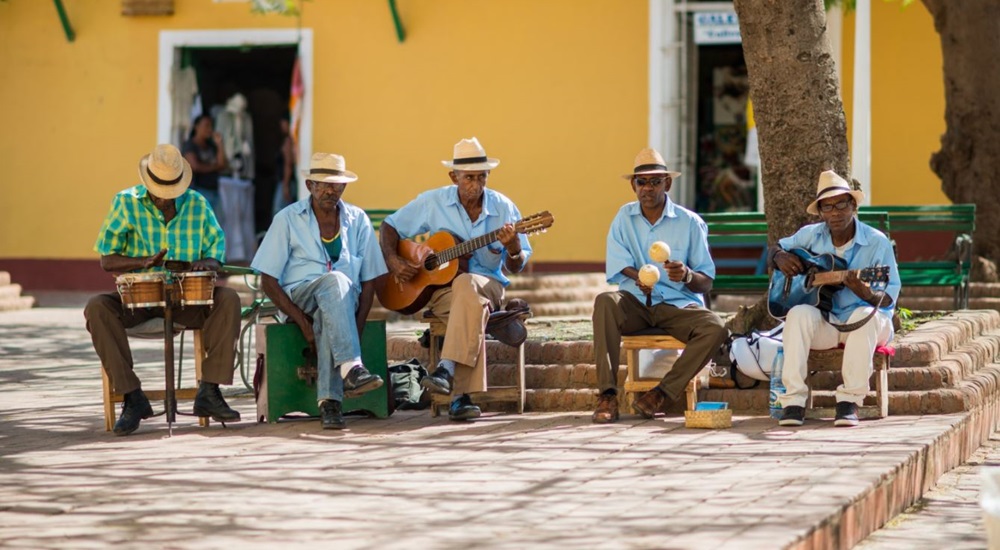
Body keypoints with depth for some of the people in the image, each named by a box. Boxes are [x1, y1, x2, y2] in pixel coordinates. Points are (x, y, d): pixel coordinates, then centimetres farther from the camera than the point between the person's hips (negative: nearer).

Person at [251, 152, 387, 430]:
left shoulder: (358, 220, 11)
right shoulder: (288, 219, 3)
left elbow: (369, 280, 9)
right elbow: (268, 281, -2)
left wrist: (357, 326, -9)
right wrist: (302, 322, -15)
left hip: (345, 300, 2)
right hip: (299, 297, -2)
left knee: (327, 318, -37)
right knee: (335, 281, -36)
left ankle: (329, 401, -44)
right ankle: (351, 369, -50)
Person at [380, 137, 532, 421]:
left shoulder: (504, 208, 3)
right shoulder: (433, 202, 2)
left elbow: (516, 267, 5)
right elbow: (389, 226, 11)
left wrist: (513, 249, -19)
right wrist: (392, 260, -7)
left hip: (487, 284, 0)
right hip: (440, 287, 0)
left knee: (466, 284, -39)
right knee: (473, 306, -38)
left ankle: (447, 369, -47)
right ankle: (461, 396, -45)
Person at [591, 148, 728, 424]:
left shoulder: (690, 223, 2)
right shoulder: (624, 217, 8)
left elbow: (706, 283, 0)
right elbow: (616, 266, -2)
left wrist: (687, 276, -24)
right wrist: (638, 277, -25)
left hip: (678, 305, -1)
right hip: (635, 303, 1)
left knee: (715, 329, -30)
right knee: (605, 301, -32)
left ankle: (661, 395, -23)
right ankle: (607, 396, -36)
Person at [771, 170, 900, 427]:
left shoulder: (877, 243, -8)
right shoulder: (811, 235, 3)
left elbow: (889, 299, -11)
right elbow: (776, 248, 21)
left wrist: (864, 292, -34)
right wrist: (781, 257, -4)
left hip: (862, 320, -2)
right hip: (824, 322, 2)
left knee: (866, 315, -37)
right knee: (799, 314, -31)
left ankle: (850, 401, -30)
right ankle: (793, 400, -30)